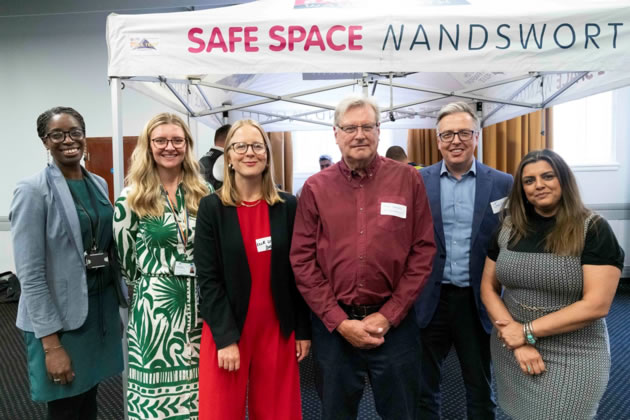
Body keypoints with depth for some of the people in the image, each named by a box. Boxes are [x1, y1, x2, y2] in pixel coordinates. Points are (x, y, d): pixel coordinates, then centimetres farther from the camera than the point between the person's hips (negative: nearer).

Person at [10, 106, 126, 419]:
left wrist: (122, 301, 10)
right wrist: (51, 343, -17)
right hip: (61, 315, -5)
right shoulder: (33, 191, -12)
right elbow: (30, 275, -15)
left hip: (103, 305, 5)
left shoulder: (98, 184, 6)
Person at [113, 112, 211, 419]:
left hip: (201, 299, 3)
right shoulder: (133, 197, -5)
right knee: (158, 384, 9)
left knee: (200, 383, 14)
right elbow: (123, 257, 1)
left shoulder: (204, 193, 3)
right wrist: (150, 281, 7)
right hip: (155, 303, -2)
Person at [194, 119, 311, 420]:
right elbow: (208, 279, -8)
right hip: (225, 331, -1)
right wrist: (226, 337, -13)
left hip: (277, 330, 2)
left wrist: (303, 330, 2)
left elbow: (297, 274, 3)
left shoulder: (288, 206, 1)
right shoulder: (211, 208, -5)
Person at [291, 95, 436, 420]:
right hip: (332, 326, 1)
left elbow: (423, 251, -3)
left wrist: (387, 316, -8)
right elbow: (302, 260, -3)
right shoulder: (315, 188, -1)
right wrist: (339, 321, -9)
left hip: (395, 324, 0)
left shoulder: (408, 180, -1)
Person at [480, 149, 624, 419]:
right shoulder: (508, 228, 0)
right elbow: (488, 288, 1)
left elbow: (596, 305, -17)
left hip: (571, 359, -4)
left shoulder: (593, 230, -11)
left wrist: (528, 331, -17)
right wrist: (516, 340, -12)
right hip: (511, 352, 4)